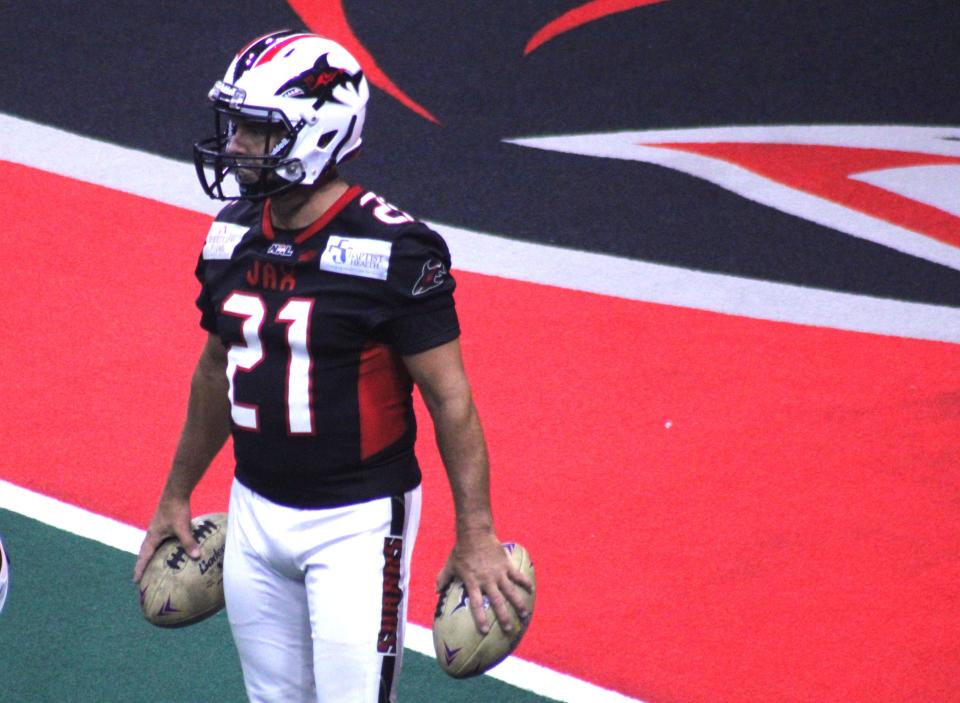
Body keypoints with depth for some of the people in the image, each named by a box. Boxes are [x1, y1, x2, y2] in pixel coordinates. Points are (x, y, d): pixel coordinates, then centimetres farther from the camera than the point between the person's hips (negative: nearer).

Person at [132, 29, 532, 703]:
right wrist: (176, 496, 23)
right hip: (255, 513, 6)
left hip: (358, 521, -6)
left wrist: (475, 534, -14)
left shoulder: (392, 250, -17)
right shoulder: (233, 236, 3)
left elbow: (449, 397, -13)